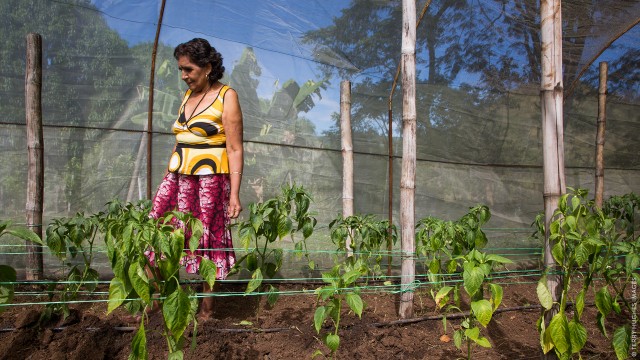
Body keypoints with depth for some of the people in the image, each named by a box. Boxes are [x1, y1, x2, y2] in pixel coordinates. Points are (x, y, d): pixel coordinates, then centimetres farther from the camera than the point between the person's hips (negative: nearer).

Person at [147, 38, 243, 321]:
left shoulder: (226, 97, -5)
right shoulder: (187, 96, 14)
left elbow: (234, 149, -11)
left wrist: (234, 194, -17)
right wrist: (167, 178, 14)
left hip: (210, 180, -6)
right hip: (178, 177, 6)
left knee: (209, 241, 1)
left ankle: (207, 308, 15)